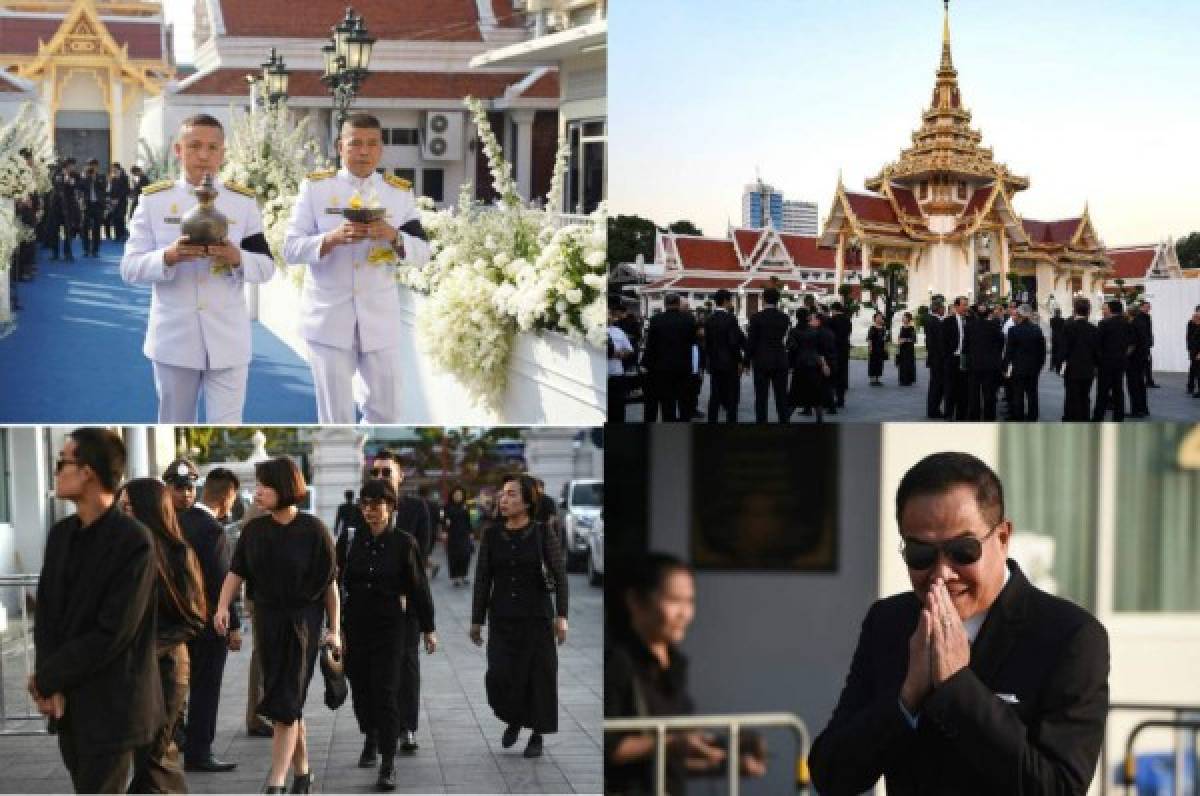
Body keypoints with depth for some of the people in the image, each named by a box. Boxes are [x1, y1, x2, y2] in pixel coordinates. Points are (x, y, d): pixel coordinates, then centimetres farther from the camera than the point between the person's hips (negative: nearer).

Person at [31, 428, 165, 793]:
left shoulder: (134, 541, -15)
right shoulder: (61, 533, 8)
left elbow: (112, 633, -17)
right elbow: (45, 611, 7)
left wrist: (46, 678, -10)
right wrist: (50, 685, -8)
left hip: (110, 705, -6)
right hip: (67, 702, 7)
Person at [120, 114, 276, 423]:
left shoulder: (243, 201, 2)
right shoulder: (153, 200, 0)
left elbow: (266, 266, 4)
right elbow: (130, 268, -3)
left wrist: (237, 258, -18)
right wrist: (168, 257, -22)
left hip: (227, 339, 0)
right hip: (173, 338, 0)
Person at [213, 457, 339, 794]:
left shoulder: (313, 530, -10)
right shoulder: (254, 530, 2)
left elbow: (330, 584, -6)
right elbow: (236, 572, 1)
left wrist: (334, 630, -7)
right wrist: (223, 606, -17)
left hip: (303, 622, -4)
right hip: (268, 620, 4)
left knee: (285, 704, -10)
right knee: (289, 704, 12)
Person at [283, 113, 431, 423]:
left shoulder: (401, 191, 5)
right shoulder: (315, 187, -1)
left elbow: (422, 252, 3)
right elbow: (291, 249, -4)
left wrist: (394, 236, -18)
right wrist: (331, 238, -23)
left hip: (380, 318, 2)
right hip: (328, 317, -2)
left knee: (388, 409, 8)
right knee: (335, 416, 3)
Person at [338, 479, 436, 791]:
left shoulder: (403, 543, -4)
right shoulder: (353, 540, 2)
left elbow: (418, 587, 1)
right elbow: (340, 582, 7)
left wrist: (428, 628, 3)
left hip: (389, 625, -3)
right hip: (355, 624, 3)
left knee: (385, 692, -10)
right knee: (360, 686, 15)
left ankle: (388, 764, -10)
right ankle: (370, 739, 42)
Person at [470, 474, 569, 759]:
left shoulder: (543, 534, -5)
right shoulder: (492, 534, 2)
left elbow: (560, 575, -5)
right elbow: (482, 579, 5)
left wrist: (561, 615, -13)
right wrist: (477, 620, 5)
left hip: (536, 618, -2)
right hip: (502, 619, 2)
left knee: (538, 676, 1)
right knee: (499, 676, -8)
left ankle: (537, 735, 18)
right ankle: (513, 719, 21)